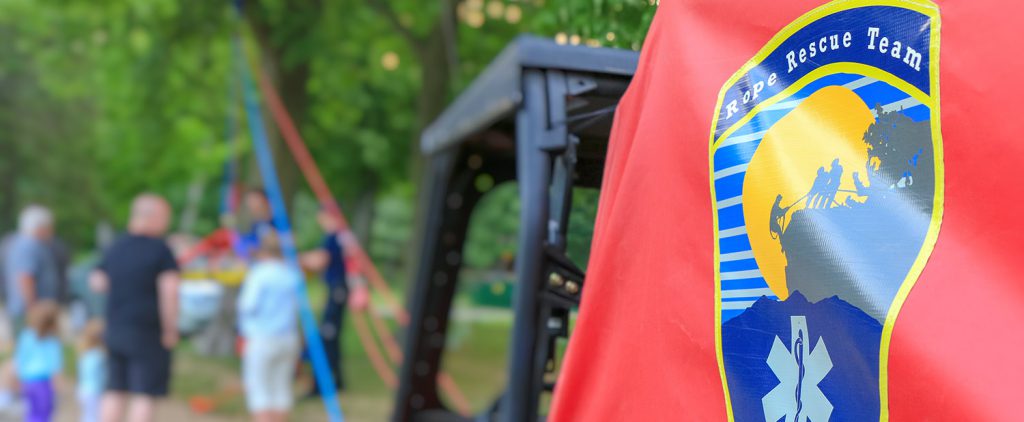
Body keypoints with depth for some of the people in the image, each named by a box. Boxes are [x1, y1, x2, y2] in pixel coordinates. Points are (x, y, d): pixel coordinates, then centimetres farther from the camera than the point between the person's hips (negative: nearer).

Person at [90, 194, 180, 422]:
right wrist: (170, 328, -12)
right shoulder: (160, 249, -11)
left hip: (115, 329, 7)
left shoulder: (115, 248, 10)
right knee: (145, 394, -2)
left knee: (115, 391, 13)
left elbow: (97, 281, 18)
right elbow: (169, 290, -19)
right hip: (148, 334, -7)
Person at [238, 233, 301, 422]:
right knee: (281, 387, 11)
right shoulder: (294, 274, 6)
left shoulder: (259, 273, -11)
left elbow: (249, 306, -12)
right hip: (290, 339, 6)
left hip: (261, 339, -6)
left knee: (259, 390, -1)